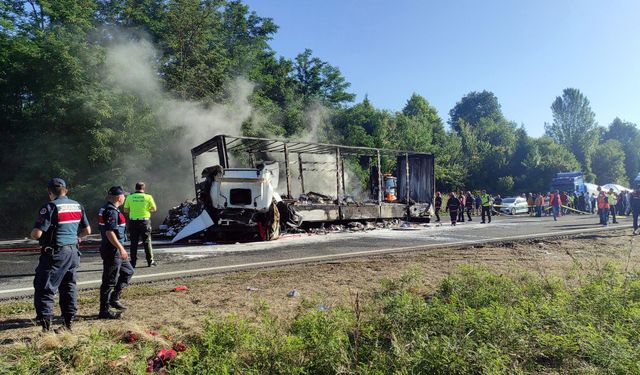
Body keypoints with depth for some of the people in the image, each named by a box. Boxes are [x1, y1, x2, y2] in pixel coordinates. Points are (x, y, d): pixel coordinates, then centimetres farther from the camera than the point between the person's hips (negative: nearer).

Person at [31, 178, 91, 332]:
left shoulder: (50, 207, -13)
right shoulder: (77, 206, 7)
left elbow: (36, 234, -17)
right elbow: (87, 230, 11)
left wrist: (32, 235, 5)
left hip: (54, 254, -6)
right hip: (73, 253, 6)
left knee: (44, 288, 2)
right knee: (69, 286, 16)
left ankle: (46, 321, -5)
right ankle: (69, 320, 22)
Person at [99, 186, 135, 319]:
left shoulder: (106, 208, 14)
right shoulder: (111, 211, -19)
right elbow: (109, 232, -25)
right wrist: (121, 248, -23)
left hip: (115, 250, 11)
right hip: (112, 250, -11)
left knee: (128, 271, 20)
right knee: (110, 281, -2)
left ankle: (114, 298, 22)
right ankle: (104, 311, 8)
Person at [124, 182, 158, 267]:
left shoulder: (129, 197, -1)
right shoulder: (148, 197, -5)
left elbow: (126, 210, 3)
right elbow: (154, 209, 0)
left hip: (133, 221, 1)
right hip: (145, 221, -1)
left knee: (134, 242, 8)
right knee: (147, 242, 7)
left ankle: (133, 262, 10)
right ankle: (150, 261, 10)